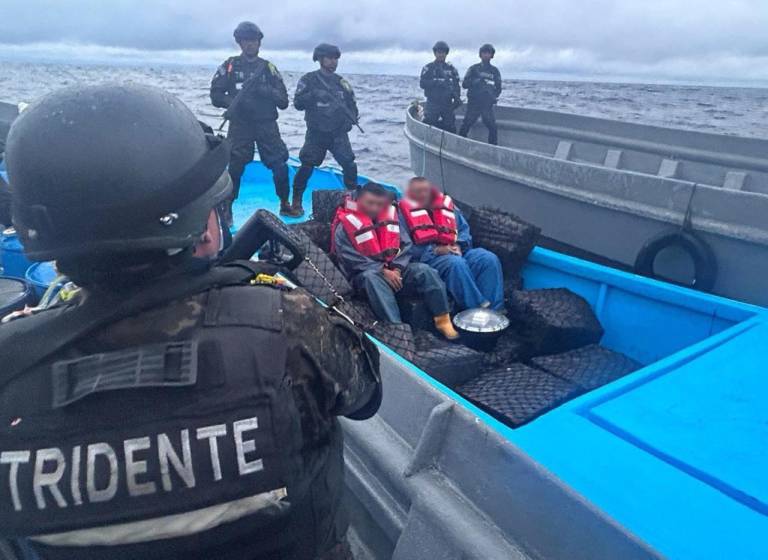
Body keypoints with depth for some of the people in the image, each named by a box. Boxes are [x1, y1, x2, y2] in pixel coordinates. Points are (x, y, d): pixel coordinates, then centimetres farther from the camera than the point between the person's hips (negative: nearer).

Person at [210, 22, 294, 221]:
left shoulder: (268, 67, 10)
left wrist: (266, 90, -13)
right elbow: (215, 95, 3)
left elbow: (283, 101, 5)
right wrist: (233, 101, -16)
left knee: (280, 164, -4)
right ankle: (227, 210, 6)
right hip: (240, 125, -1)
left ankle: (285, 204, 13)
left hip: (267, 124, 2)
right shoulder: (230, 66, 6)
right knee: (235, 168, -5)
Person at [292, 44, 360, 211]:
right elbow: (298, 103, -8)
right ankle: (296, 201, 7)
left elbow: (352, 105, 14)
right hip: (316, 134, -2)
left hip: (338, 134, 3)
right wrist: (313, 95, -23)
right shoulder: (308, 80, -1)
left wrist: (352, 117, -7)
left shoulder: (342, 82, 9)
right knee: (306, 168, -9)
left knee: (350, 166, -9)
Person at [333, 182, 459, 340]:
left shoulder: (390, 217, 10)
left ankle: (442, 319, -21)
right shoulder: (345, 226, -6)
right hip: (364, 276, -4)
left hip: (394, 271, 4)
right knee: (373, 278, -38)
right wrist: (382, 270, -20)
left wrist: (396, 269, -11)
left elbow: (406, 245, 6)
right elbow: (351, 259, -15)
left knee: (423, 270, -19)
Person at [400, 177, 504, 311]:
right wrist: (435, 250, -13)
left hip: (456, 252, 5)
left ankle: (494, 311, -22)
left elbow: (464, 229, 20)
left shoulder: (445, 204, 22)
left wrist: (459, 246, -3)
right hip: (428, 257, -5)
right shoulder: (405, 213, 6)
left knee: (489, 259, -20)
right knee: (457, 264, -36)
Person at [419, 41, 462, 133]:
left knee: (451, 128, 4)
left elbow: (456, 84, 11)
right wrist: (437, 82, -19)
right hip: (432, 104, -3)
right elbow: (422, 84, -8)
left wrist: (457, 96, -7)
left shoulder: (451, 68, 13)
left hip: (448, 104, 3)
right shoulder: (428, 68, 3)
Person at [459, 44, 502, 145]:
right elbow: (464, 84, -3)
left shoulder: (495, 71, 12)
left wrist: (493, 97, -8)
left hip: (488, 105, 1)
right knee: (465, 126, -5)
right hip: (473, 103, -1)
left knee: (493, 128, -6)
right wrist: (478, 81, -17)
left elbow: (498, 89, 11)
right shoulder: (474, 68, 7)